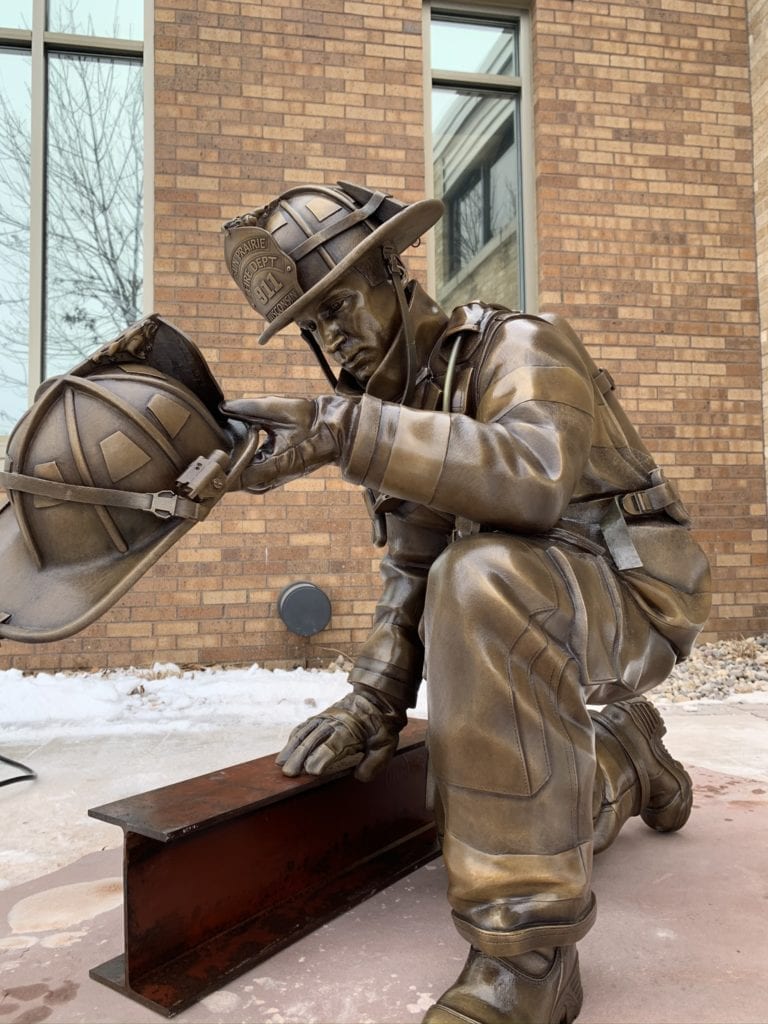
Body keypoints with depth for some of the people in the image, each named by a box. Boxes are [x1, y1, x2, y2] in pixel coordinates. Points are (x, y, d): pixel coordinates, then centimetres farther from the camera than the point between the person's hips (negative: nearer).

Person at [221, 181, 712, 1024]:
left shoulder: (519, 347, -16)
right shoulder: (402, 407, 7)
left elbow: (533, 475, -39)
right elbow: (412, 570, 3)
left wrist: (343, 429, -45)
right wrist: (373, 701, -11)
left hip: (632, 597, -7)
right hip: (535, 613, 8)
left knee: (482, 580, -38)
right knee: (501, 814, 11)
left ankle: (526, 951, -28)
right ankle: (626, 760, 40)